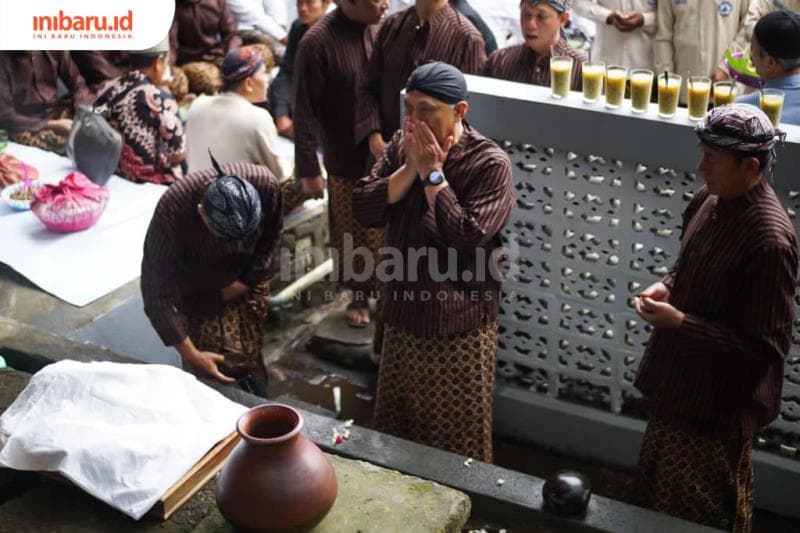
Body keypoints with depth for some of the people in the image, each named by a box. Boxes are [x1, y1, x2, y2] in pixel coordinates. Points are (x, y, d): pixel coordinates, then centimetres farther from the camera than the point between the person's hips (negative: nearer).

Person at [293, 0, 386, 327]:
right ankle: (360, 294, 32)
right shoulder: (318, 42, -16)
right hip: (346, 161, -4)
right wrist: (308, 169, -12)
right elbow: (305, 112, -13)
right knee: (352, 235, 11)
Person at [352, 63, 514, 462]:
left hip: (459, 327, -6)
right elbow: (363, 209, -7)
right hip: (403, 315, 6)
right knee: (394, 431, 22)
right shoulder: (401, 146, 0)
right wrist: (411, 167, -18)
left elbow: (467, 239, -27)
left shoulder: (489, 163, -18)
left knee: (458, 443, 9)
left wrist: (433, 172, -22)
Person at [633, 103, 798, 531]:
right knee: (655, 498, 25)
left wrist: (678, 322, -26)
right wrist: (667, 286, -4)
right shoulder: (709, 201, -1)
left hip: (718, 407, -8)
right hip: (678, 387, 8)